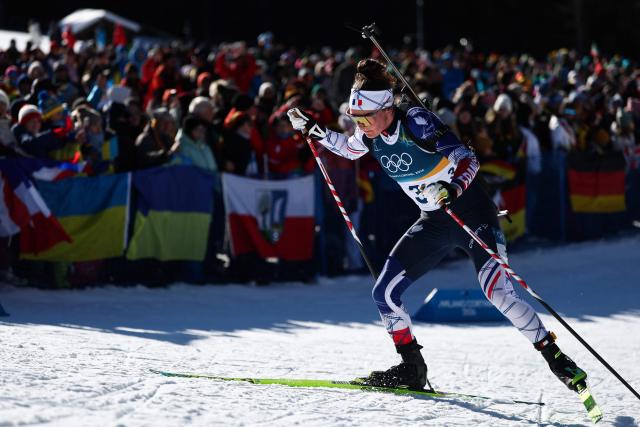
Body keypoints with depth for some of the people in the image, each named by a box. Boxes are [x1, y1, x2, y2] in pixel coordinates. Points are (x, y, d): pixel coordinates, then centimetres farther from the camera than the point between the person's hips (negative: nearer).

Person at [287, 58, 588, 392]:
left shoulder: (417, 123, -24)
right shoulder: (371, 135, -4)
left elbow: (468, 160, -28)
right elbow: (349, 149, 20)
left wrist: (451, 189, -47)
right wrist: (313, 130, 7)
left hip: (471, 213, -7)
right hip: (433, 224, 7)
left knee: (498, 293, -23)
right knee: (384, 293, -1)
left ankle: (556, 358, -10)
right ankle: (412, 369, 13)